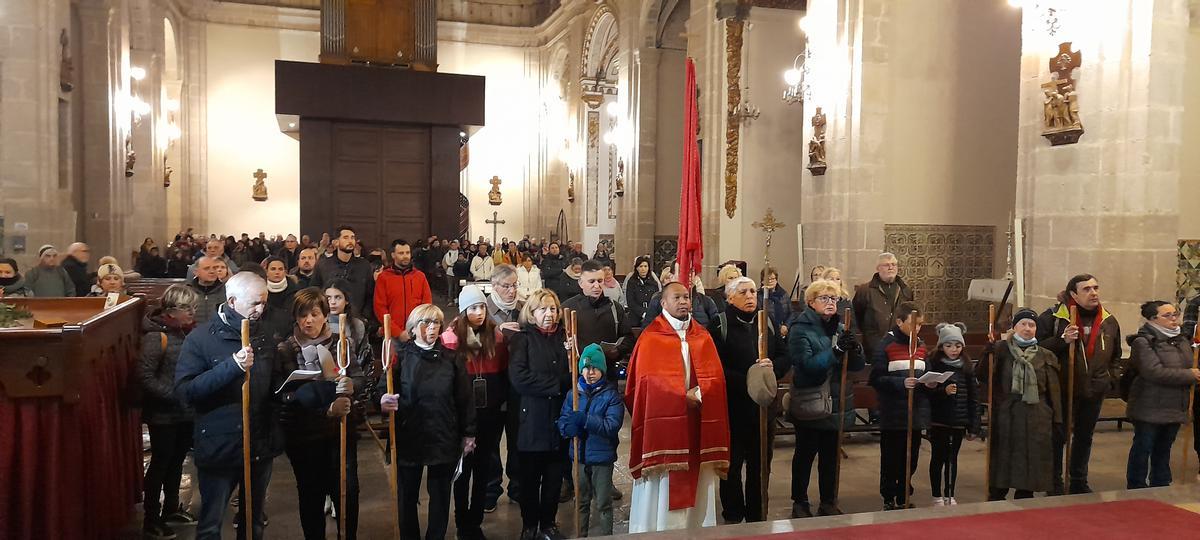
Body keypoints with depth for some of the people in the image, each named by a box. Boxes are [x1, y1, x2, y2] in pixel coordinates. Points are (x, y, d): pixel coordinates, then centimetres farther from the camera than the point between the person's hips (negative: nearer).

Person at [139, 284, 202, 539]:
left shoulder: (186, 332, 5)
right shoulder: (156, 336, -16)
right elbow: (145, 377, -21)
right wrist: (174, 395, -22)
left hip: (186, 412, 7)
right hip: (163, 414, -7)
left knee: (176, 461, 19)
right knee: (160, 464, 3)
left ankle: (171, 508, 34)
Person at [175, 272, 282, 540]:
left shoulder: (264, 337, 7)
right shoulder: (202, 338, -10)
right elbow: (185, 391, -21)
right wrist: (231, 366, -31)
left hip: (260, 445, 5)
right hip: (219, 446, -5)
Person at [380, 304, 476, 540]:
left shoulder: (451, 359, 3)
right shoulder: (401, 357, -1)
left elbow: (464, 399, 4)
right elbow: (384, 390, -9)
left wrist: (468, 433, 2)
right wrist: (383, 401, -31)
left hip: (444, 439, 1)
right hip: (409, 438, -1)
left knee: (440, 495, 10)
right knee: (408, 496, 8)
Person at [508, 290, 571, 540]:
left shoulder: (564, 337, 13)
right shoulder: (522, 339, -1)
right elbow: (519, 378, -15)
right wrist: (556, 385, -14)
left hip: (559, 418, 4)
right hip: (531, 419, -3)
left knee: (555, 477, 9)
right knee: (530, 478, 6)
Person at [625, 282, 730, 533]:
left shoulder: (703, 337, 12)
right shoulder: (650, 337, -1)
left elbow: (715, 378, 2)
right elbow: (650, 381, -8)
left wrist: (698, 395, -15)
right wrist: (683, 396, -12)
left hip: (696, 424, 4)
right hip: (663, 421, -4)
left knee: (697, 488, 6)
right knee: (662, 491, -3)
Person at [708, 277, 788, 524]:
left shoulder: (767, 323, 9)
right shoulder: (719, 325, -7)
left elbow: (784, 358, 10)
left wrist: (773, 366, -11)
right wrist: (745, 381, -21)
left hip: (763, 406, 5)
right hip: (733, 407, -4)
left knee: (760, 463, 13)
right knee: (732, 464, 6)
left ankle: (757, 515, 27)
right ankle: (733, 516, 21)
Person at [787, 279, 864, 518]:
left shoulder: (841, 328, 7)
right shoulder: (800, 329, -10)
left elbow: (858, 366, 2)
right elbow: (807, 364, -23)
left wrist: (855, 350, -19)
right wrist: (836, 350, -33)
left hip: (836, 402, 5)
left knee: (831, 454, 14)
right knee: (805, 453, 5)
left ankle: (828, 503, 27)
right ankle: (799, 503, 19)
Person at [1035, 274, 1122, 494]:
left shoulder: (1109, 321, 6)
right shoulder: (1052, 317, -12)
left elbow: (1115, 354, 22)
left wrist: (1110, 377, 12)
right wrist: (1062, 340, -24)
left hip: (1094, 392, 5)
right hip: (1062, 391, -5)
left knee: (1085, 436, 17)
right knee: (1058, 437, 3)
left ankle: (1079, 482, 31)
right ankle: (1055, 484, 15)